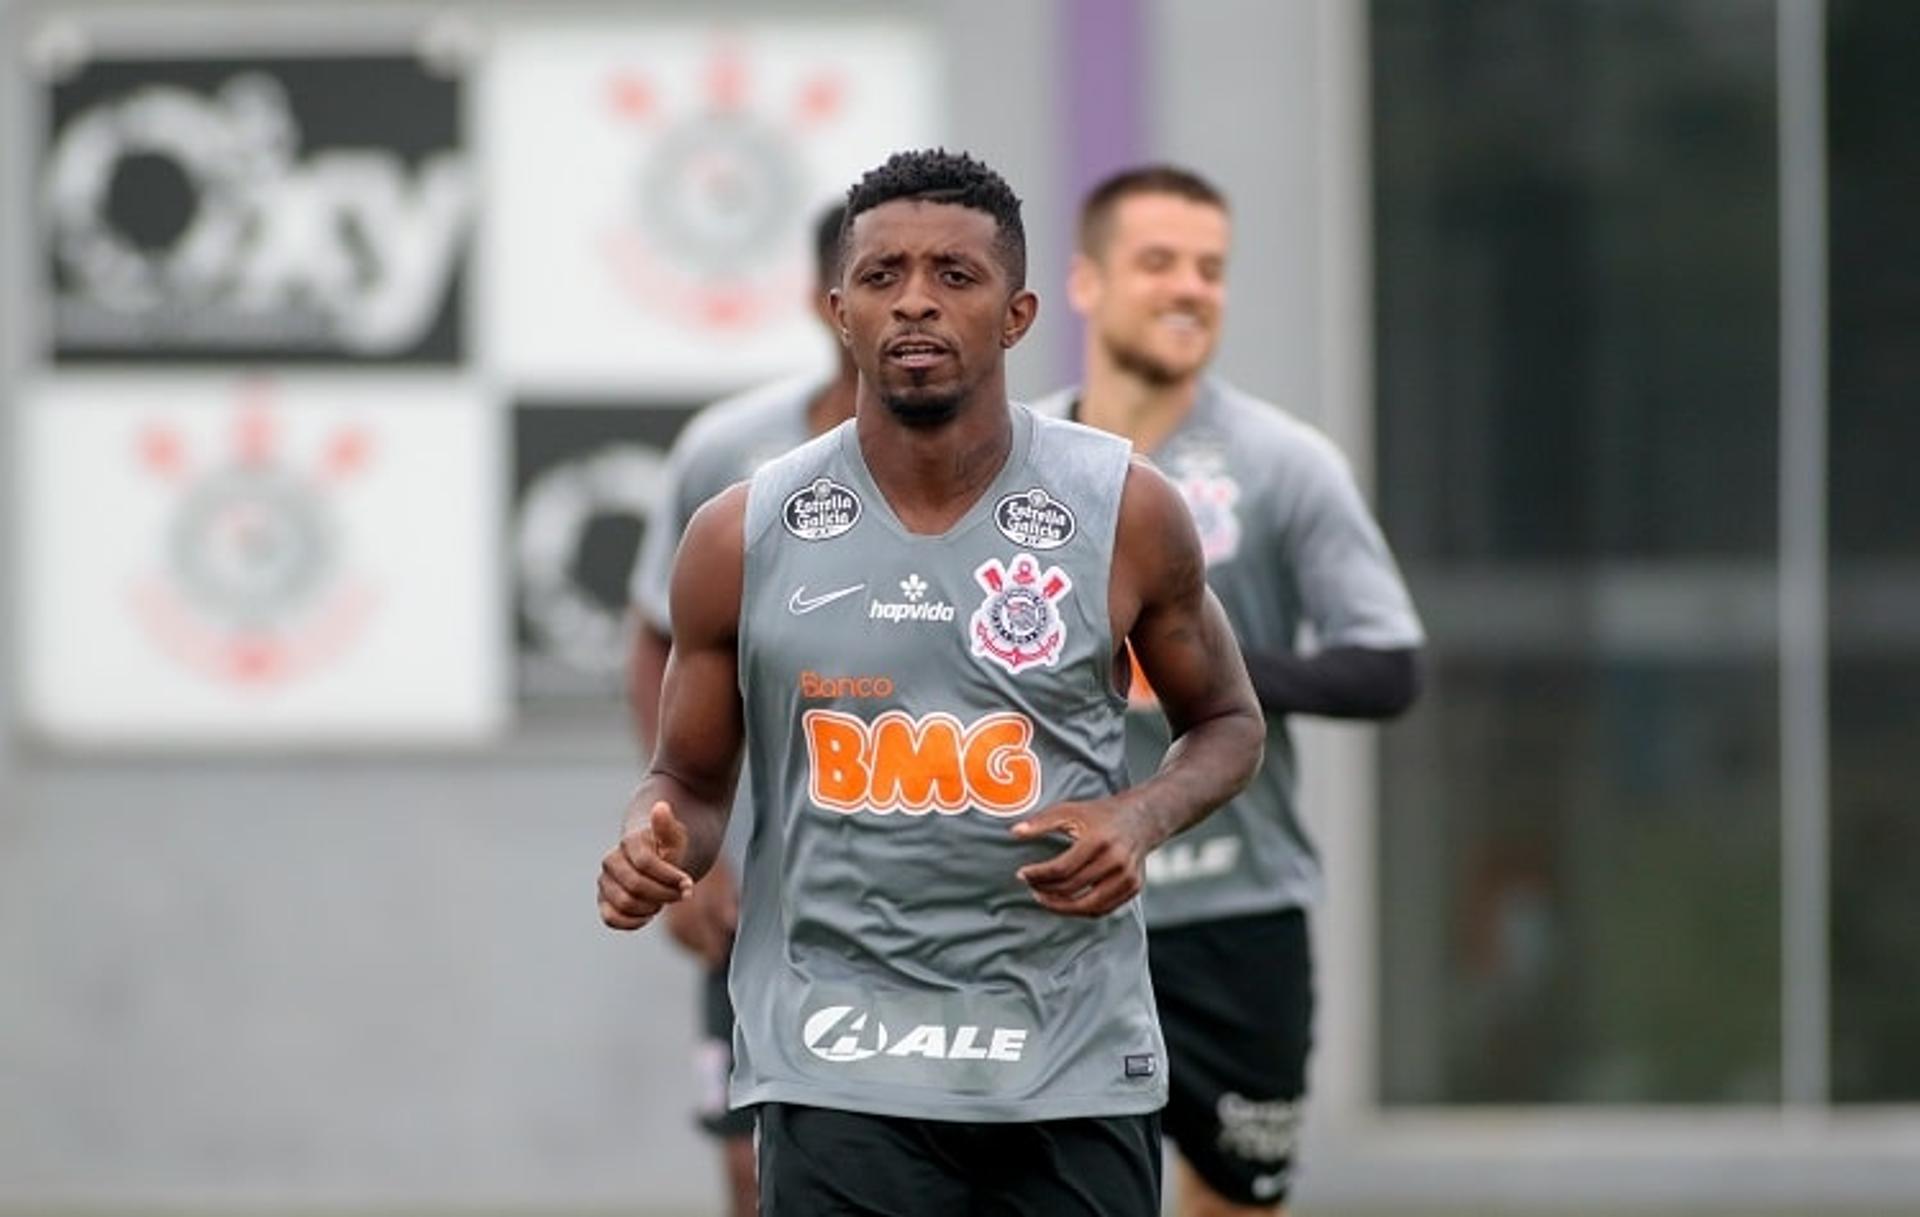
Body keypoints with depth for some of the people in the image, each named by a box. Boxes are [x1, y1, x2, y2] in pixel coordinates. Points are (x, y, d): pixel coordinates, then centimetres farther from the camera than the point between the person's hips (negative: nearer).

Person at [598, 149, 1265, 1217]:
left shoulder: (1125, 514, -1)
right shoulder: (743, 539, 0)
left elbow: (1228, 724, 13)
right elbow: (692, 780, 11)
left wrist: (1143, 817, -9)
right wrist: (655, 851, -12)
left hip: (1074, 1062, 1)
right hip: (843, 1076, -1)